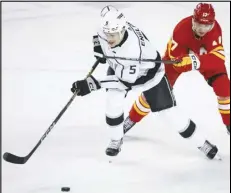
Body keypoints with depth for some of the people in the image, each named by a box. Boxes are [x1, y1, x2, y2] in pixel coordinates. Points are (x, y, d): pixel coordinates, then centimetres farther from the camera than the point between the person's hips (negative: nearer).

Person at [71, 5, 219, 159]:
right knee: (113, 103, -15)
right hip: (119, 67, 5)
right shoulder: (108, 29, -27)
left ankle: (201, 142, 16)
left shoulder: (133, 48, -46)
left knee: (169, 110, -1)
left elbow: (125, 80, -41)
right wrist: (98, 46, -15)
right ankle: (116, 139, 11)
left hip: (149, 73, -5)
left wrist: (94, 84, -46)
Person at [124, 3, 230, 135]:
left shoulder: (215, 29, -34)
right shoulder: (182, 29, -38)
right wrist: (187, 61, -54)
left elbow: (219, 56, -43)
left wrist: (199, 61, -58)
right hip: (179, 55, -1)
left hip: (206, 57, 2)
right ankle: (132, 119, 13)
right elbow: (175, 59, -33)